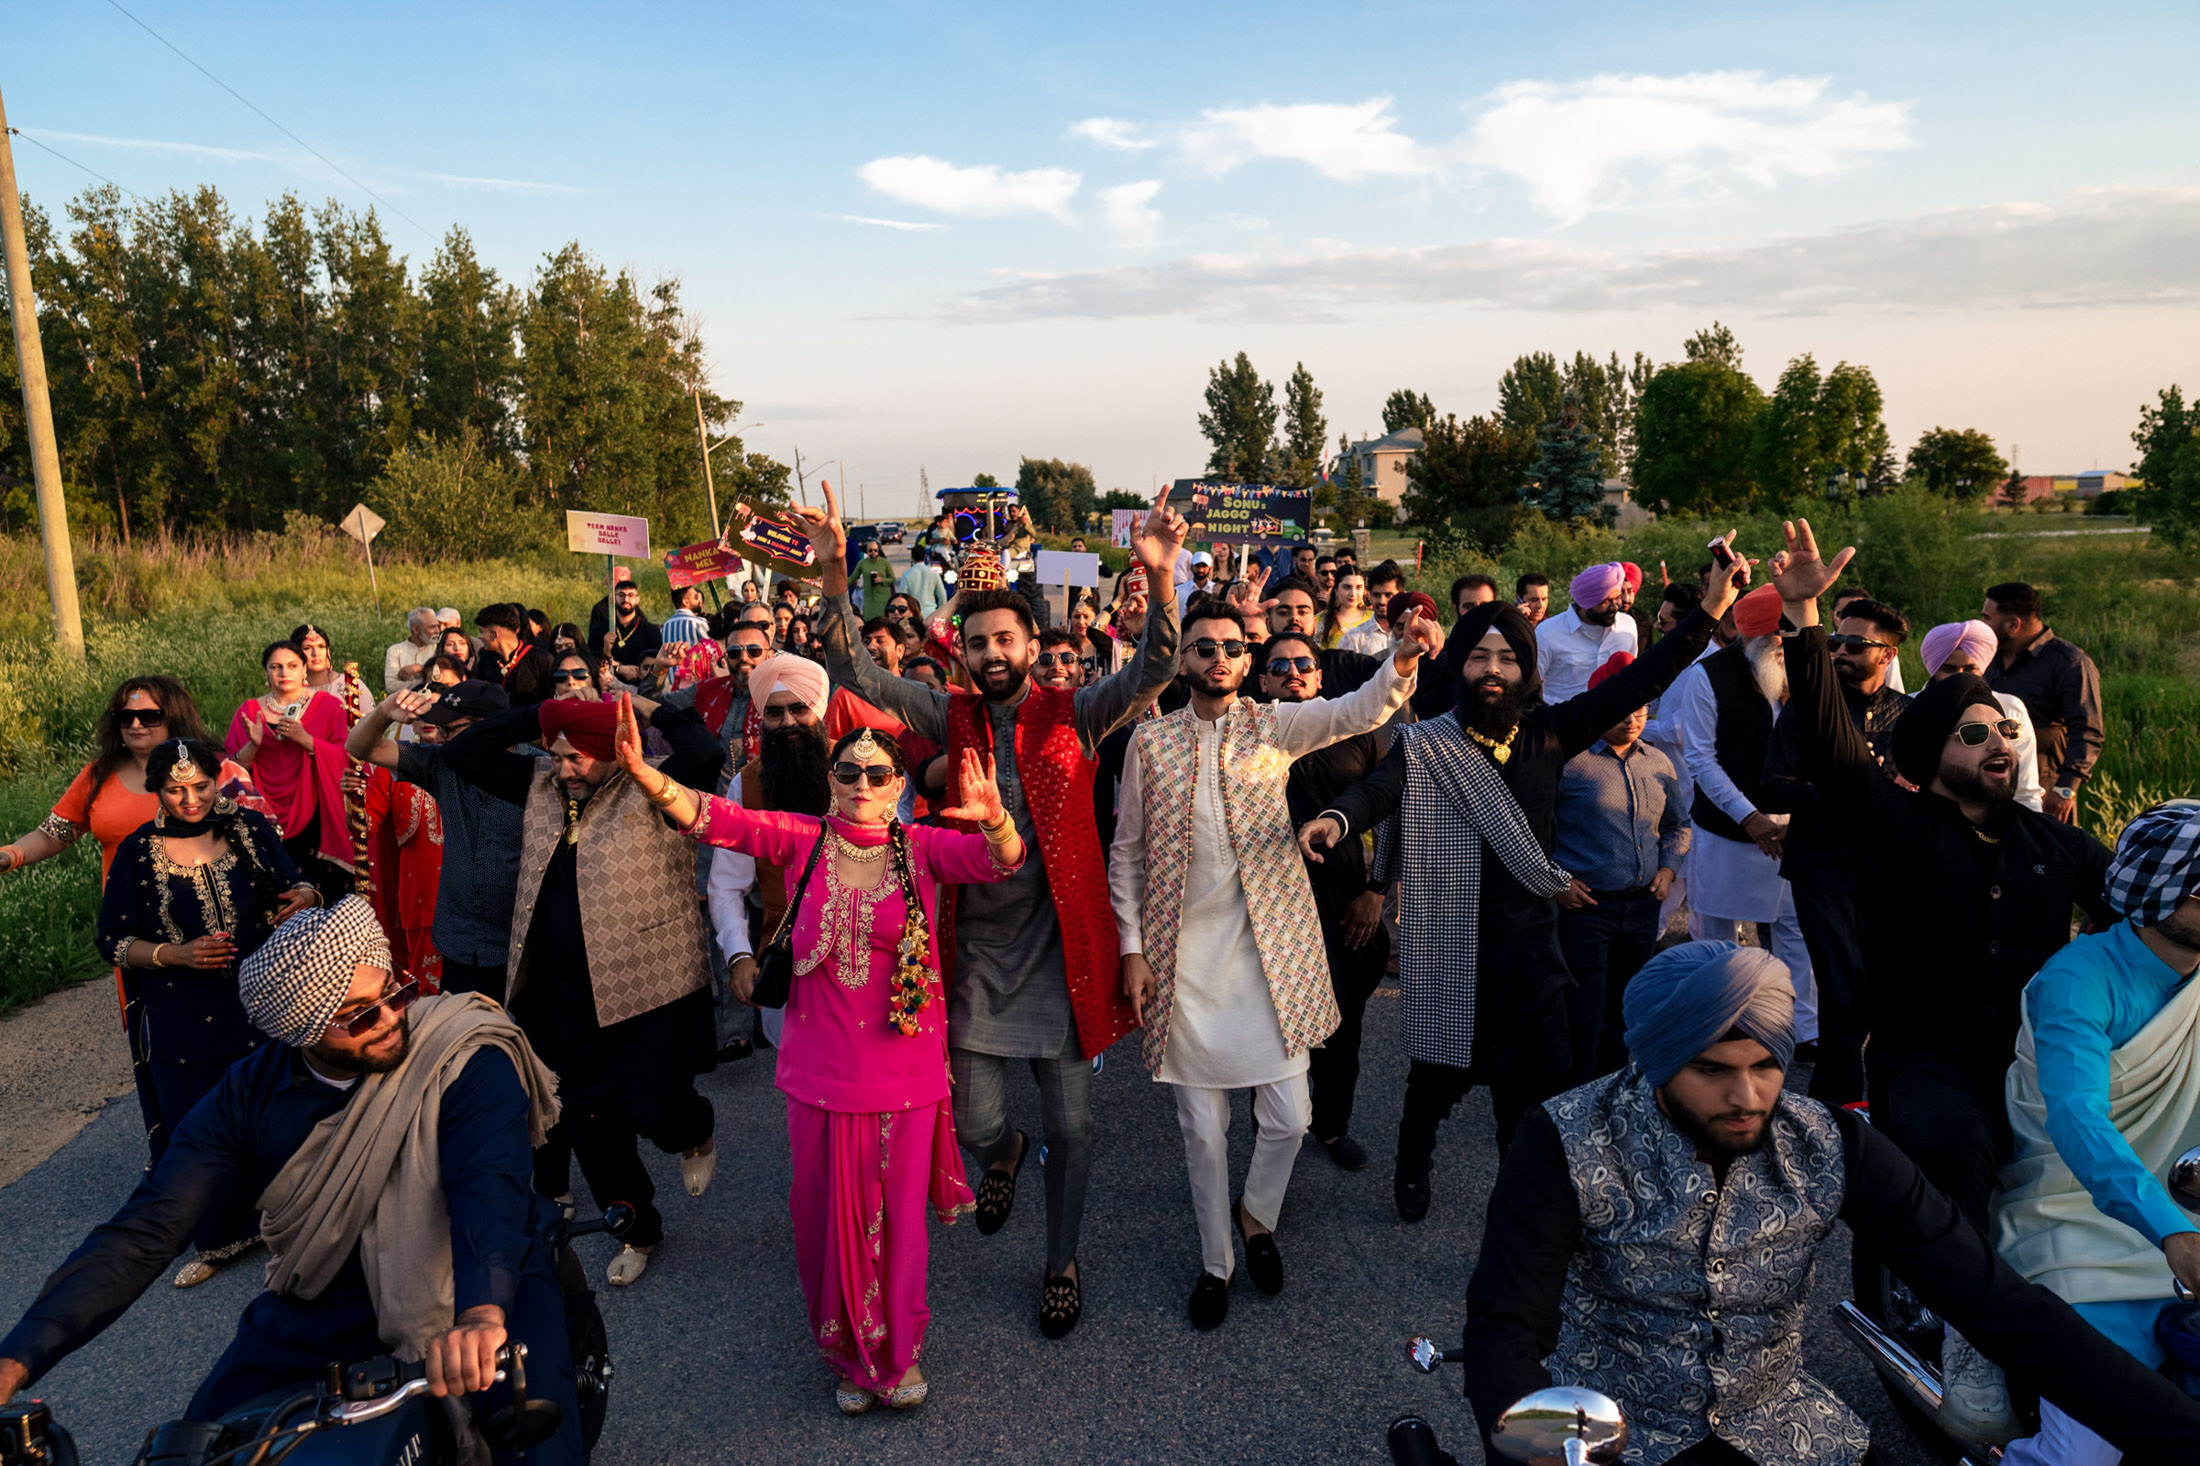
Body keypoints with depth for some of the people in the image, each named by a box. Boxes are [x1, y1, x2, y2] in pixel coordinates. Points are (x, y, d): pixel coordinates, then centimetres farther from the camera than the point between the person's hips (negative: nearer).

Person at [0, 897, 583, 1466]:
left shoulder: (470, 1063, -22)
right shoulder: (251, 1092, -9)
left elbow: (490, 1186, -37)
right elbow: (146, 1228, -13)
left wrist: (482, 1314, -57)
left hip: (484, 1287, -4)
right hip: (324, 1309, 4)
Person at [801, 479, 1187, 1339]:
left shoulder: (1071, 715, -2)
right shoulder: (950, 718, 2)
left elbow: (1151, 673, -17)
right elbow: (855, 674, -8)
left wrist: (1159, 580, -34)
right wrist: (834, 575, -22)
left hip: (1060, 944, -1)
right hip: (975, 946, 1)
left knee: (1069, 1124, 9)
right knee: (971, 1122, 6)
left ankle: (1062, 1266, 33)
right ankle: (1003, 1155, 46)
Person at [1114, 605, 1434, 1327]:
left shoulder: (1273, 724, 0)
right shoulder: (1151, 740, 1)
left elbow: (1356, 712, -18)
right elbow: (1127, 850, 5)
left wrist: (1402, 661, -39)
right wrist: (1132, 947, -1)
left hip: (1268, 945, 0)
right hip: (1184, 955, 0)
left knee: (1288, 1117, 4)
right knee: (1202, 1129, 8)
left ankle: (1256, 1216, 36)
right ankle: (1216, 1262, 31)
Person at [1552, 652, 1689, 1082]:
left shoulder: (1658, 763, 10)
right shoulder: (1569, 759, -10)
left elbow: (1677, 825, 24)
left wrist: (1668, 868, 8)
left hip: (1643, 905, 6)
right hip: (1586, 904, -6)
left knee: (1627, 1010, 16)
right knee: (1585, 1014, -3)